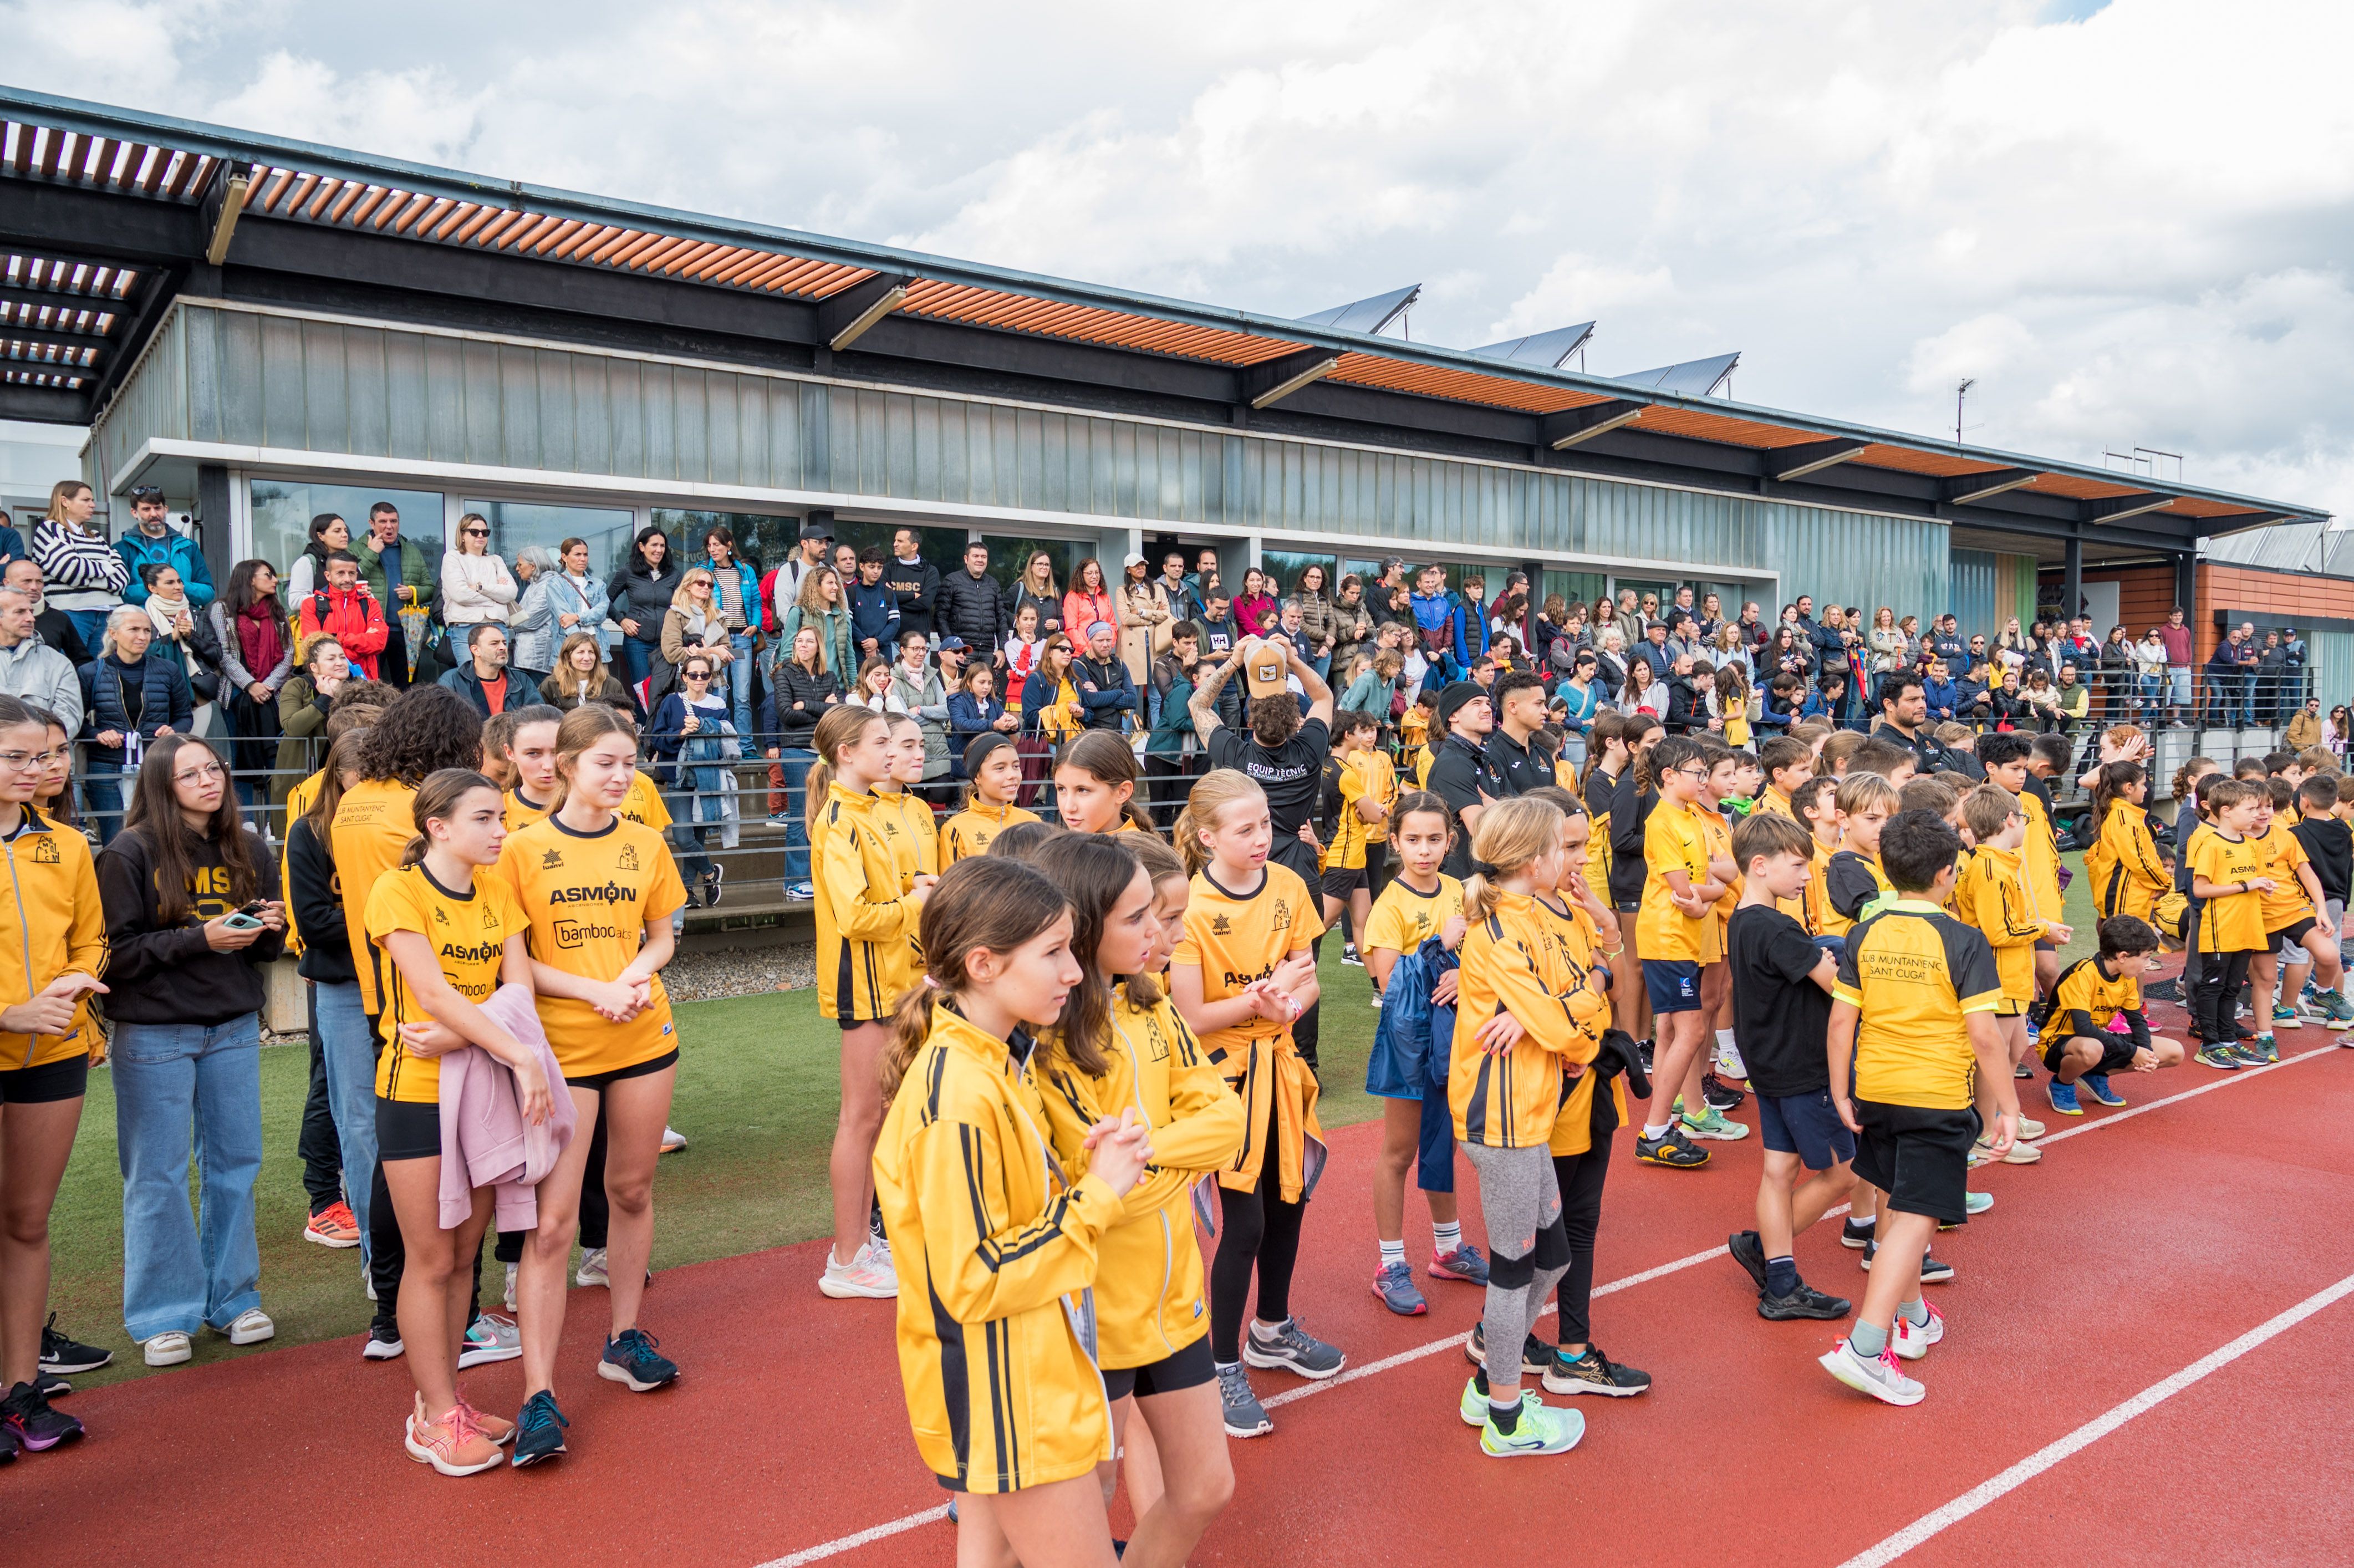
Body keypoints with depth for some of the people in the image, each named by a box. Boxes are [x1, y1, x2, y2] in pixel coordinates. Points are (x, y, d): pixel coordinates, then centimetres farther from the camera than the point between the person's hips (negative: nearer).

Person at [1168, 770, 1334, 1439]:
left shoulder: (1286, 886, -3)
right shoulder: (1191, 908, -19)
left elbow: (1308, 980, 1)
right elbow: (1191, 1016, -18)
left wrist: (1286, 1006, -19)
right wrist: (1262, 997, -26)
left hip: (1279, 1064, 6)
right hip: (1224, 1072, -6)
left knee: (1290, 1198, 17)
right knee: (1245, 1221, -3)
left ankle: (1272, 1331, 40)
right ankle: (1222, 1366, 15)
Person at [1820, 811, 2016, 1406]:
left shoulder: (1865, 935, 0)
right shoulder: (1963, 942, -12)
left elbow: (1841, 1021, 0)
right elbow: (1983, 1035, -14)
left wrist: (1841, 1094, 9)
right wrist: (2009, 1107, -6)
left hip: (1875, 1090, 5)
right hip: (1939, 1098, -5)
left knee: (1895, 1204, 22)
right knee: (1917, 1219, -5)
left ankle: (1911, 1318, 38)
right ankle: (1865, 1347, -15)